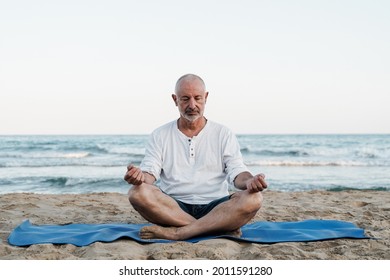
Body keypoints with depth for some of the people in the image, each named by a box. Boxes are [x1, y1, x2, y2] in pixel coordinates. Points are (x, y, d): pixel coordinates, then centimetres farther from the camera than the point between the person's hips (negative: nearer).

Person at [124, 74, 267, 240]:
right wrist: (139, 176, -24)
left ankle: (177, 232, -32)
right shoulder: (160, 136, 12)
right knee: (138, 193, -29)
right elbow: (150, 172, 2)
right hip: (173, 208, 0)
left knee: (252, 199, -29)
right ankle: (222, 228, -29)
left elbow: (236, 172, 2)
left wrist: (249, 181, -23)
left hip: (214, 207, 0)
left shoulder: (223, 134, 11)